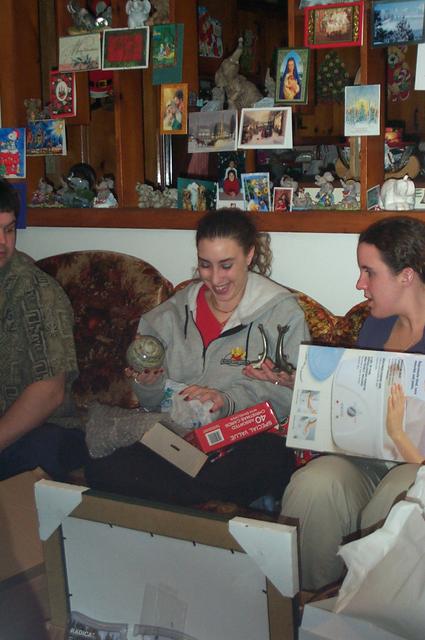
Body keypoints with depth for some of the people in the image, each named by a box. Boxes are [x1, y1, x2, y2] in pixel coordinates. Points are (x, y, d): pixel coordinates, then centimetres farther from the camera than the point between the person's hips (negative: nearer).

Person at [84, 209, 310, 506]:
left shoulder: (283, 312, 3)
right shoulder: (173, 312, 16)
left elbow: (293, 395, -8)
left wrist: (229, 401, -21)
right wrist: (149, 384, -4)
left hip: (246, 441, -3)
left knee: (270, 458, -40)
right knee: (101, 466, -26)